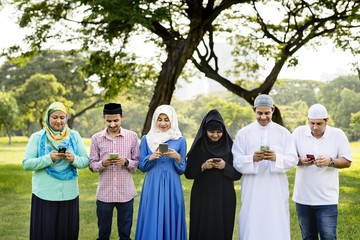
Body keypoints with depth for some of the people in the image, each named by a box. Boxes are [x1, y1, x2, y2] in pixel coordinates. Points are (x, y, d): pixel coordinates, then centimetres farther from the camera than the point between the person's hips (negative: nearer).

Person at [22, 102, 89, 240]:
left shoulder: (74, 136, 8)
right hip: (44, 195, -2)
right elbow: (26, 164, -6)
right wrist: (49, 159, -19)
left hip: (69, 194, 2)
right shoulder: (37, 137, 2)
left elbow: (86, 161, 4)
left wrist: (74, 159, -17)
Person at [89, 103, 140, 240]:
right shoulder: (96, 138, 2)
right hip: (104, 193, 0)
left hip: (126, 193, 0)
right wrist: (103, 163, -17)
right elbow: (92, 165, 4)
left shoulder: (132, 136, 2)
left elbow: (138, 163, 4)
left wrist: (126, 162, -17)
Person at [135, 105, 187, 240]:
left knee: (171, 221, 2)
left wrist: (178, 157, -13)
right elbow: (142, 167, 7)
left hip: (172, 187, 0)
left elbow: (182, 170, 6)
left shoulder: (180, 141, 4)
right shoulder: (146, 139, 6)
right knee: (152, 223, 1)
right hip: (152, 187, 0)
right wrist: (151, 157, -11)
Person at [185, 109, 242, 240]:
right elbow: (188, 173, 1)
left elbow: (238, 174, 3)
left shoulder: (230, 146, 4)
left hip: (224, 198, 1)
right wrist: (203, 167, -15)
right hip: (202, 198, -1)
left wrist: (225, 166, -14)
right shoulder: (198, 147, 2)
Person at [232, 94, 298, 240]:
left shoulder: (283, 133, 7)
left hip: (276, 191, 0)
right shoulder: (243, 133, 6)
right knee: (252, 228, -3)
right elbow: (236, 161, 0)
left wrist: (276, 158, -21)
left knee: (276, 228, -1)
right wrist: (252, 158, -20)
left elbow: (293, 160, -1)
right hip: (252, 191, 0)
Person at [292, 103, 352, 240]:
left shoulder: (338, 135, -2)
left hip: (327, 198, -2)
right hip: (303, 197, 2)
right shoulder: (299, 132, 2)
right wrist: (301, 161, -16)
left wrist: (330, 162, -20)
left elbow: (347, 161, -1)